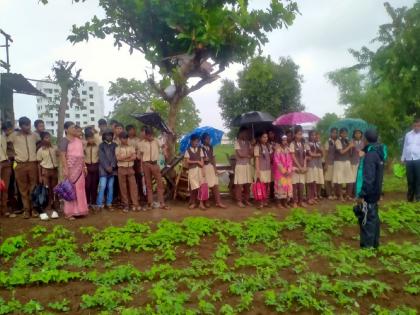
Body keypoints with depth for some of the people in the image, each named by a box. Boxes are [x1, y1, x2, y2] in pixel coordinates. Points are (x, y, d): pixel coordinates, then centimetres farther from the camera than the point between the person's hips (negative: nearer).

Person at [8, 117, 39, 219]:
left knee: (33, 187, 3)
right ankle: (26, 209, 9)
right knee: (23, 188, 3)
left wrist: (36, 152, 9)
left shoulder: (34, 135, 6)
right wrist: (13, 153, 3)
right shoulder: (14, 135, 1)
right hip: (20, 165, -1)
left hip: (33, 164, 1)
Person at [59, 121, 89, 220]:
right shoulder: (65, 140, -6)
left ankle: (77, 210, 17)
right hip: (71, 167, -6)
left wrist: (84, 167, 15)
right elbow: (62, 155, -12)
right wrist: (65, 168, -19)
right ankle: (69, 212, 4)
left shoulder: (78, 140, 13)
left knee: (79, 188, 8)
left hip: (79, 168, 6)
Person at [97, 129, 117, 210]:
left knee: (110, 187, 5)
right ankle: (99, 204, -5)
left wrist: (112, 166, -9)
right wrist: (107, 167, -12)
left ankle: (109, 204, 12)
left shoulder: (114, 145, 10)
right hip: (103, 169, -3)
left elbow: (115, 156, 3)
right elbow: (101, 157, -4)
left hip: (112, 169, 3)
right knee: (102, 186, -10)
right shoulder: (101, 145, 4)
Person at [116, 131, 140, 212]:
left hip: (130, 168, 2)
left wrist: (124, 158, -13)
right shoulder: (118, 148, 2)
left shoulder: (131, 147, 8)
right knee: (123, 187, 2)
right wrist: (129, 156, -10)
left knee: (133, 186, -3)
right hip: (121, 169, -1)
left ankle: (135, 204, -2)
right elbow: (118, 158, -12)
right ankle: (126, 205, 9)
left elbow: (134, 157, -4)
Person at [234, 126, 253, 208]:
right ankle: (239, 201, 6)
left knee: (248, 184, 7)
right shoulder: (237, 142, -5)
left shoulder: (248, 142, 13)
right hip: (240, 165, -5)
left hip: (248, 165, 6)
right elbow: (240, 154, -12)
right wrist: (248, 155, -1)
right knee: (239, 184, -2)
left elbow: (251, 153, 3)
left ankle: (246, 200, 18)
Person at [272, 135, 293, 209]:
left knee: (288, 185, 5)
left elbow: (290, 160, 7)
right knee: (280, 185, -5)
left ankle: (285, 202, 14)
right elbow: (276, 161, -12)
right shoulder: (277, 149, -8)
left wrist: (289, 170, -5)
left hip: (287, 171, 5)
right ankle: (279, 203, 3)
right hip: (279, 170, -5)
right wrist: (283, 170, -13)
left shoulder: (288, 149, 9)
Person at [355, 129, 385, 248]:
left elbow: (368, 178, -25)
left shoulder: (370, 155, -21)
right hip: (374, 192, 10)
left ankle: (367, 246, 3)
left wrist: (361, 194, -22)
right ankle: (374, 242, 26)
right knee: (373, 217, 16)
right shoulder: (377, 153, 10)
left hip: (368, 193, -10)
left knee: (367, 219, -3)